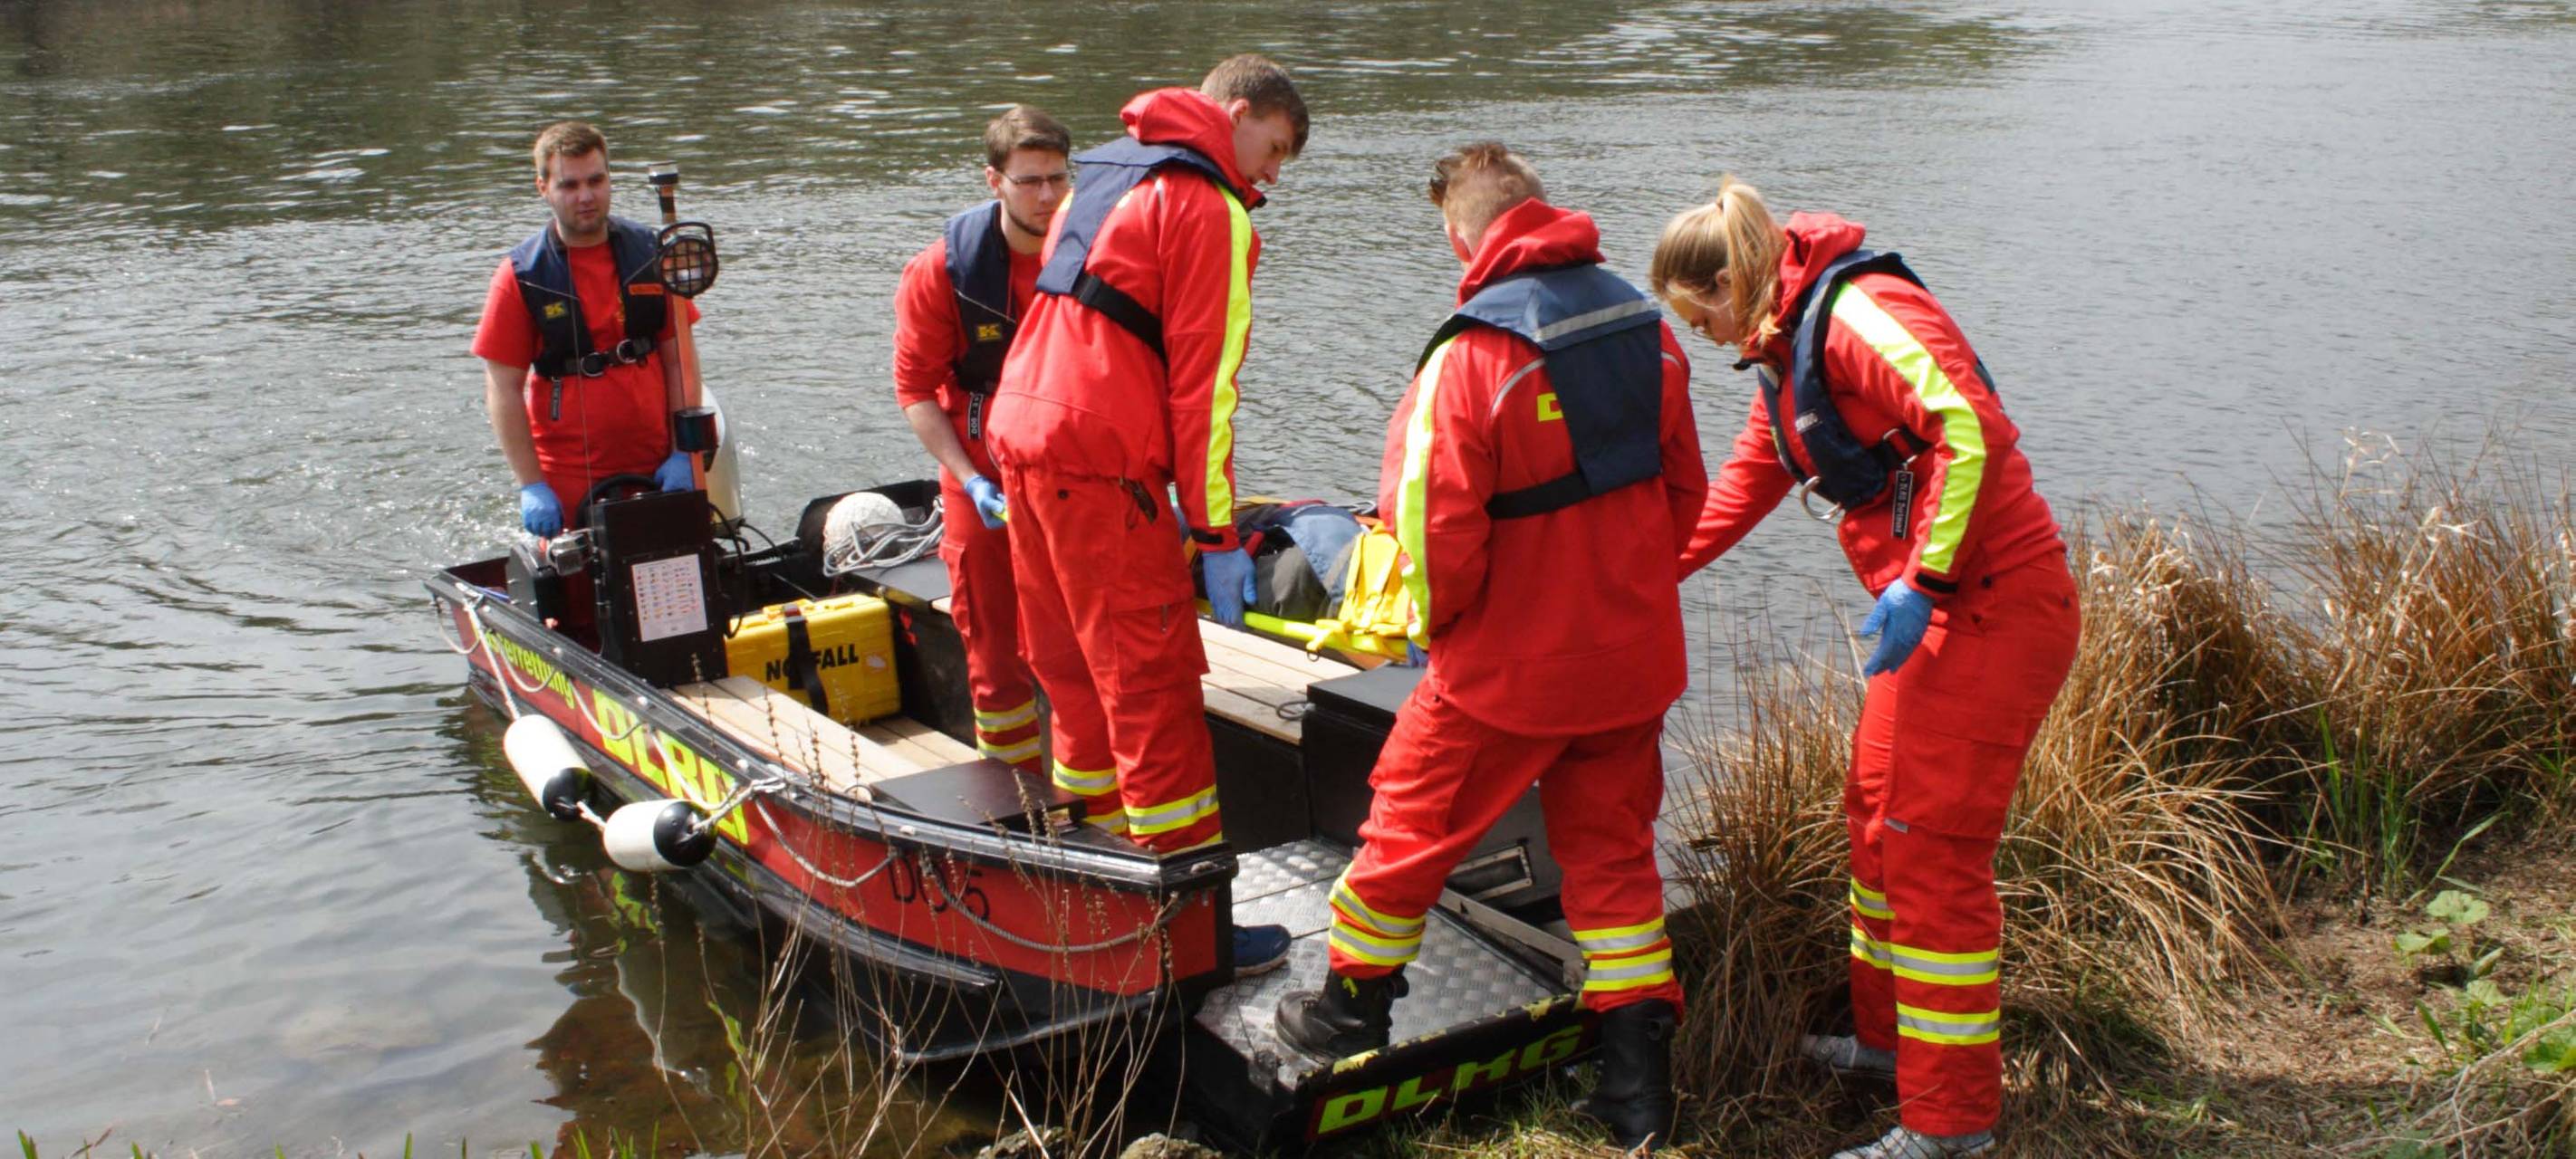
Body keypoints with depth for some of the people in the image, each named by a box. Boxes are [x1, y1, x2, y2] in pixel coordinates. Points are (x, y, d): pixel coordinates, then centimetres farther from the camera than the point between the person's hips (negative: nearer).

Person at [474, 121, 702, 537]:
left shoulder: (649, 254, 3)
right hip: (568, 480, -2)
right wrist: (531, 486, -11)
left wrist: (683, 452, -2)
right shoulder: (521, 277, -5)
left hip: (654, 470, 2)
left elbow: (680, 358, 5)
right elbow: (503, 391, -6)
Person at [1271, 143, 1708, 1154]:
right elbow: (1684, 491, 9)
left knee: (1413, 818, 15)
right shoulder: (1646, 329, 0)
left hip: (1510, 661, -6)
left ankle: (1354, 1003, 32)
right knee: (1611, 847, 16)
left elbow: (1434, 525, -20)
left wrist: (1440, 623, 0)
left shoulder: (1471, 358, -21)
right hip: (1633, 653, 6)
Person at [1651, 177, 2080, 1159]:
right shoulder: (1788, 351, 15)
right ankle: (1889, 1038, 35)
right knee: (1878, 815, 18)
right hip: (1935, 608, 10)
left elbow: (1972, 431, -28)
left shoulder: (1858, 315, -17)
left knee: (1933, 846, -5)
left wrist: (1921, 580, -27)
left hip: (1994, 605, -10)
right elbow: (1742, 485, 27)